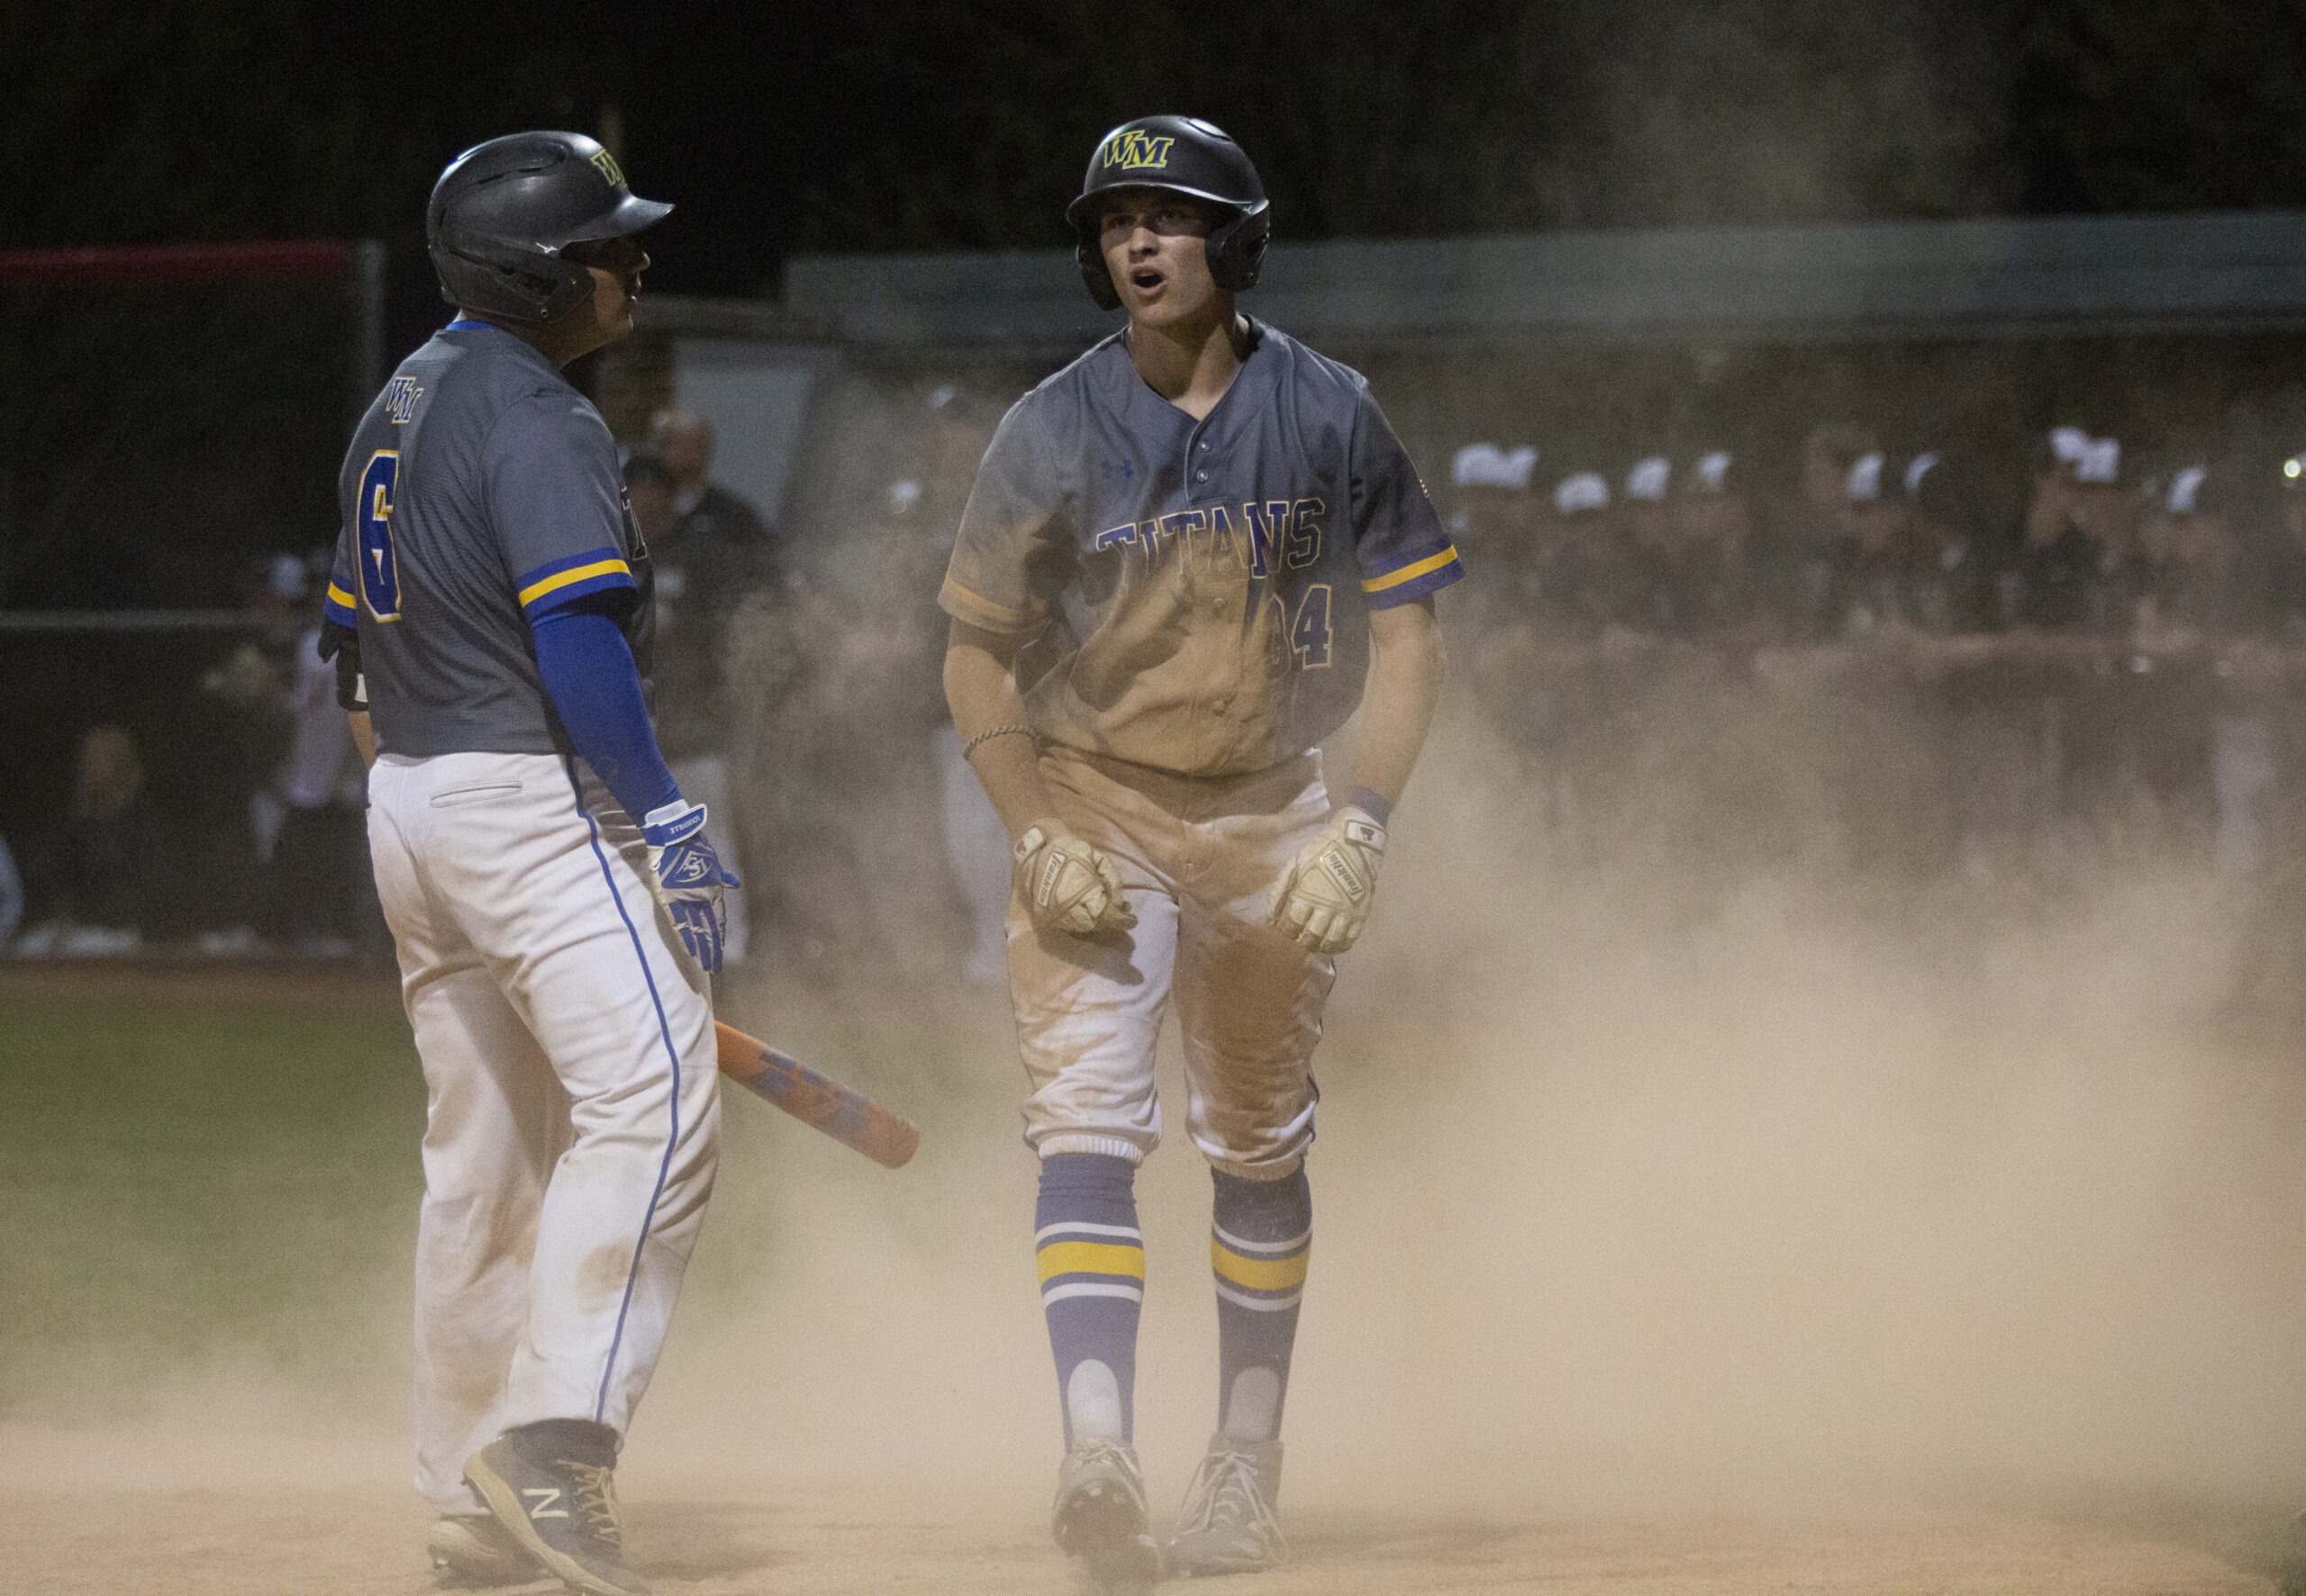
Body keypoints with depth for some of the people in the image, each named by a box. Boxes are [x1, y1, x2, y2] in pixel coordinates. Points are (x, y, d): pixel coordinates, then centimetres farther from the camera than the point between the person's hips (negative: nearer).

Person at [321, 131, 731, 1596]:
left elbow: (355, 647, 21)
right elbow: (575, 639, -22)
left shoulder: (399, 409, 17)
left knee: (484, 1160, 13)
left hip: (410, 805, 10)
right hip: (535, 801, -10)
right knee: (651, 1105, -17)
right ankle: (559, 1433, -29)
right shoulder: (535, 419, -13)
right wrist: (666, 822, -22)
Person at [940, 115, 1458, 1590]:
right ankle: (1098, 1453, -32)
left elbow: (1406, 636, -3)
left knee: (1262, 1148, 13)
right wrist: (1039, 834, -14)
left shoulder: (1330, 417, -6)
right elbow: (977, 655, -2)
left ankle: (1247, 1465, 28)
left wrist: (1361, 824, -14)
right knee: (1088, 1124, -19)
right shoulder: (1055, 431, -8)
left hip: (1270, 822, 2)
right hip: (1095, 814, -2)